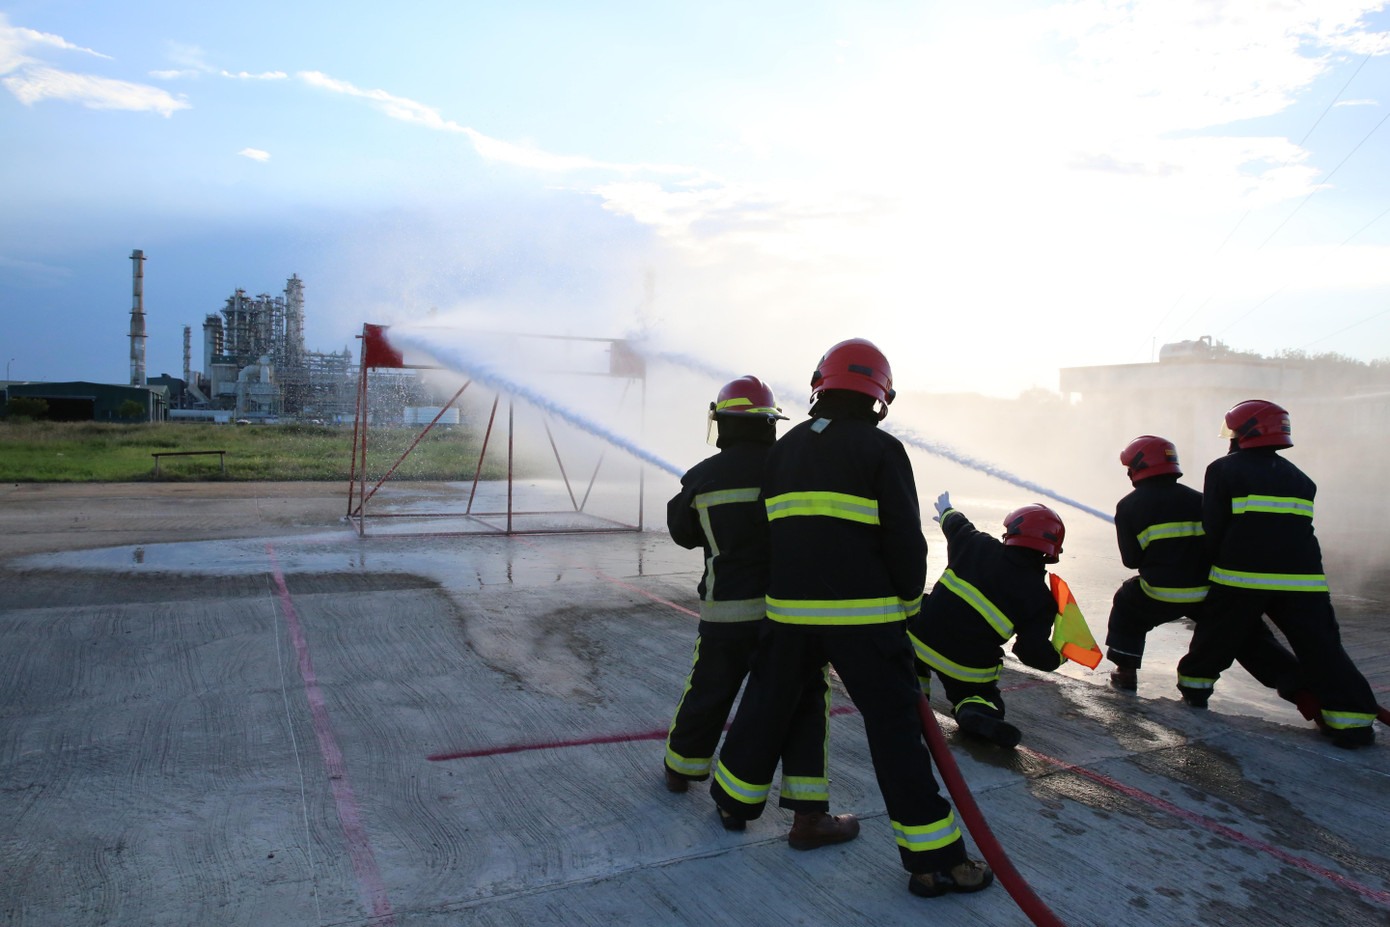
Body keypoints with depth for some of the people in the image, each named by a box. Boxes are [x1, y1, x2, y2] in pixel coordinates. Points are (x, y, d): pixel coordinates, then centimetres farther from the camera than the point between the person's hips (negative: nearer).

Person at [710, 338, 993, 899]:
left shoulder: (783, 449, 11)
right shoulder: (881, 449, -5)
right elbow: (905, 539, -8)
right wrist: (909, 601, 6)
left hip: (789, 610, 5)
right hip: (863, 615, -5)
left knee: (770, 702, 20)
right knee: (894, 724, 2)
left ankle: (734, 801, 39)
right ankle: (933, 859, 6)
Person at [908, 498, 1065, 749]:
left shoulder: (976, 545, -2)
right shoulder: (1039, 598, -6)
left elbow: (956, 525, 22)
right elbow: (1034, 652, -12)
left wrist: (946, 511, 45)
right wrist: (1058, 656, 11)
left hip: (924, 635, 1)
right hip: (970, 670, -1)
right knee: (986, 698, 26)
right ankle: (976, 712, -10)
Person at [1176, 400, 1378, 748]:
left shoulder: (1224, 470, -1)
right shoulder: (1300, 480, 16)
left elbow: (1213, 528, -3)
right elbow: (1295, 529, 17)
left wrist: (1216, 563, 13)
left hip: (1240, 577, -3)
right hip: (1302, 581, 3)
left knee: (1216, 636, 15)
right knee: (1321, 650, 4)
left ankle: (1196, 684, 28)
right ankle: (1351, 720, 0)